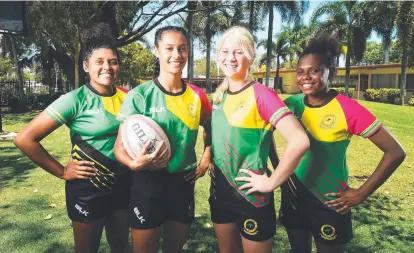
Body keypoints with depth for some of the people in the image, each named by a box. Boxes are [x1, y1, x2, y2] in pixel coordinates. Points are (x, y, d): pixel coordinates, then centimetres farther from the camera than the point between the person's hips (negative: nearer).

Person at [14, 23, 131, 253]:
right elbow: (25, 139, -16)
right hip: (88, 189, -4)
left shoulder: (125, 98, -1)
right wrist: (62, 172, -13)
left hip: (122, 185, 4)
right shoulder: (76, 99, -15)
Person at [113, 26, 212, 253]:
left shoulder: (197, 96, 0)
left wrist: (205, 160, 5)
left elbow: (210, 129, 18)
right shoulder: (139, 96, -12)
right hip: (148, 183, -3)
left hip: (183, 183, 4)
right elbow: (120, 147, -9)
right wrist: (135, 163, -29)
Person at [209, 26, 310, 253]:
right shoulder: (219, 95, 3)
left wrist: (272, 182, -20)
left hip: (251, 197, -6)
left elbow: (299, 140, -28)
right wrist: (210, 163, 9)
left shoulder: (261, 94, -18)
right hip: (220, 191, 7)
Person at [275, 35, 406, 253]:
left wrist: (361, 194, -14)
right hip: (293, 195, 4)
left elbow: (395, 152, -15)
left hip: (329, 202, -3)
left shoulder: (348, 109, -18)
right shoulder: (291, 104, -6)